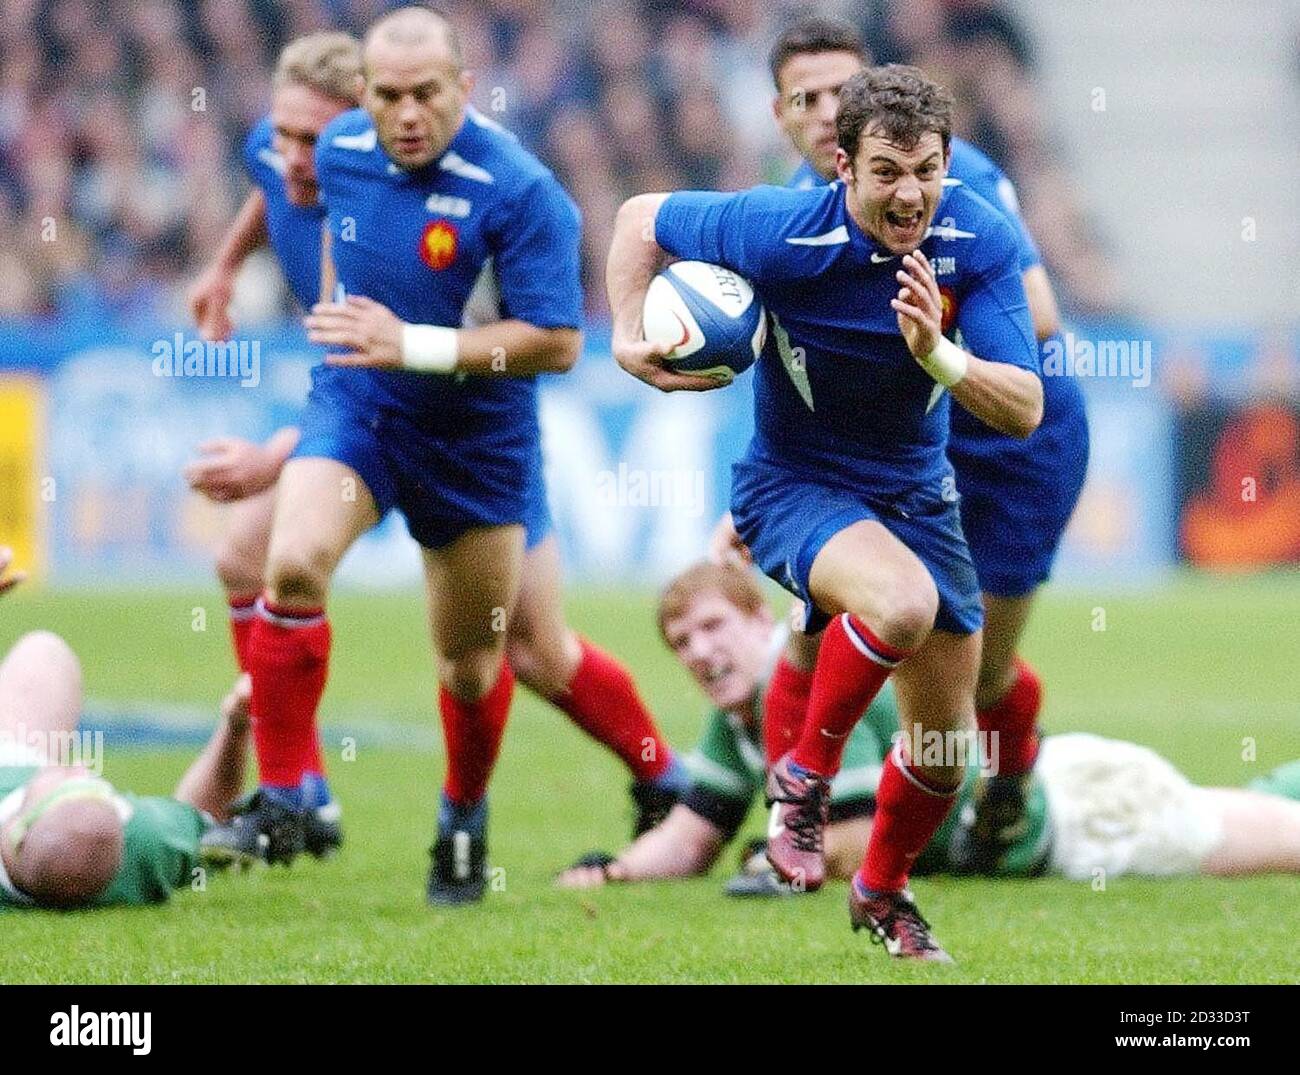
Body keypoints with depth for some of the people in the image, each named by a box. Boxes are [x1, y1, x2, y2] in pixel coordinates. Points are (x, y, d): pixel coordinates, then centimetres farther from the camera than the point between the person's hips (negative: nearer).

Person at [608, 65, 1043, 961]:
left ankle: (883, 892, 39)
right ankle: (806, 775, -10)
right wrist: (630, 338, -17)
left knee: (947, 740, 8)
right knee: (903, 602, -37)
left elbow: (1025, 411, -21)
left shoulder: (981, 240, -17)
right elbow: (641, 216, -6)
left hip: (916, 492, 4)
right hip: (795, 485, -4)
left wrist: (938, 356, -38)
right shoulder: (780, 233, -24)